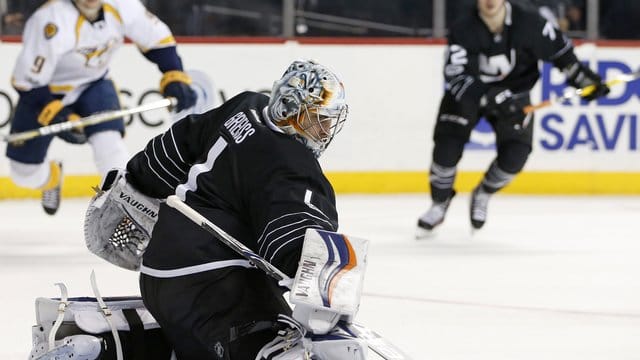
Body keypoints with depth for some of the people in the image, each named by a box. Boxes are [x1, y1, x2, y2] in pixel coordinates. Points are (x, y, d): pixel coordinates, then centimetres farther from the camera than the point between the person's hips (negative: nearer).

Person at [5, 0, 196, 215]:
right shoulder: (52, 21, -36)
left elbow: (157, 39, -5)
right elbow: (29, 81, -30)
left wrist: (175, 80, -14)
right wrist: (58, 117, -37)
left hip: (93, 84, 2)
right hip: (46, 92, -2)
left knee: (108, 141, -25)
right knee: (24, 171, 6)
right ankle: (51, 178, 42)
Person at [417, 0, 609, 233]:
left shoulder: (528, 22, -20)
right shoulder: (464, 30, -25)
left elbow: (559, 50, -5)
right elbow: (455, 77, -31)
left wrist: (585, 79, -8)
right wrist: (490, 98, -43)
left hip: (513, 93, 1)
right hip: (467, 92, -1)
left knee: (514, 157, -15)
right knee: (447, 148, -14)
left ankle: (483, 195, 17)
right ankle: (439, 205, 13)